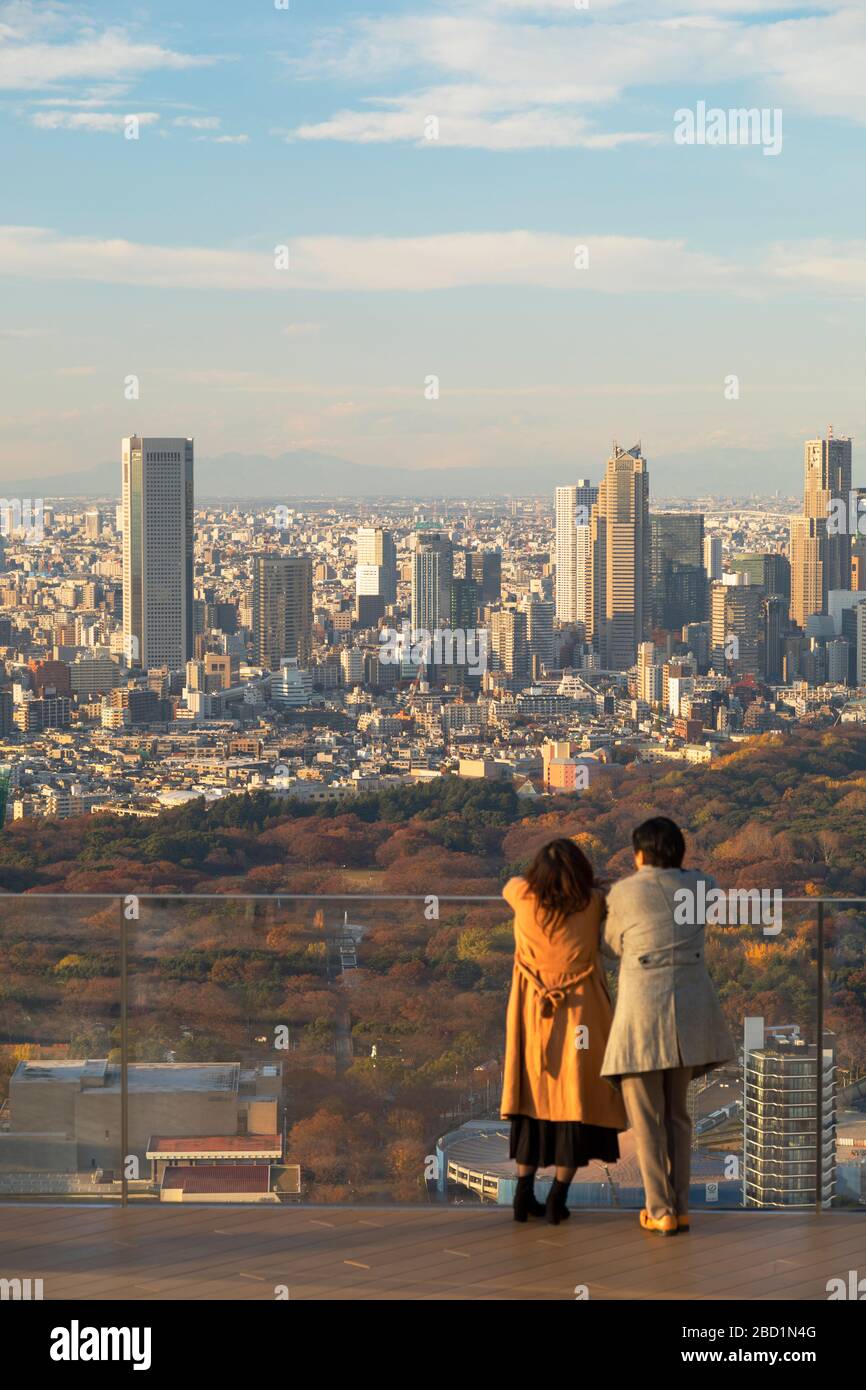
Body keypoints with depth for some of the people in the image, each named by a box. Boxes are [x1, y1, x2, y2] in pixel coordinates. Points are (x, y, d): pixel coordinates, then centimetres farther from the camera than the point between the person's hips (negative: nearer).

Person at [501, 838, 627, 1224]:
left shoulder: (525, 897, -12)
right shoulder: (592, 903, -15)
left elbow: (510, 885, 14)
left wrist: (546, 875, 22)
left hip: (533, 1016, 2)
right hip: (580, 1017, -2)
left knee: (536, 1096, 14)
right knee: (577, 1101, 5)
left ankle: (524, 1194, 10)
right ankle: (558, 1196, -1)